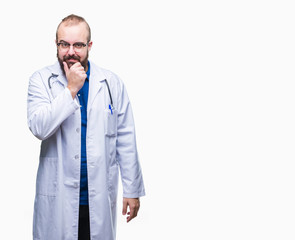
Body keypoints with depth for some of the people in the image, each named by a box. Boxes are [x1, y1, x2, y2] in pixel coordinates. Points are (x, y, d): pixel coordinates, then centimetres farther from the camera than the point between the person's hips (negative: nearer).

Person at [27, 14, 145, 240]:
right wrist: (71, 89, -16)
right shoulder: (41, 80, 0)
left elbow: (125, 140, 4)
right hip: (57, 196, -1)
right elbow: (38, 128, -15)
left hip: (100, 197, 1)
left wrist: (132, 190, 3)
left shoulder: (112, 83, 2)